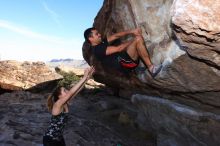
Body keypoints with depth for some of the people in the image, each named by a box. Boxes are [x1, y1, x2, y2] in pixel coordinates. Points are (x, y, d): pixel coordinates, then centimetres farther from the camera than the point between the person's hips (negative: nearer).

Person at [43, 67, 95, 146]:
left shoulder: (65, 104, -6)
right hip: (50, 139, -7)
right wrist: (84, 77, -37)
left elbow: (76, 91, -12)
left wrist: (87, 77, -19)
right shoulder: (58, 104, -25)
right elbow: (71, 92, -38)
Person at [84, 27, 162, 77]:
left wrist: (131, 31, 1)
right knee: (138, 39, -25)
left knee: (138, 32, 7)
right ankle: (151, 68, -19)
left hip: (123, 57, 10)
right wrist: (132, 41, -6)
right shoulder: (97, 49, -11)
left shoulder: (101, 42, 19)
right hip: (123, 62, -10)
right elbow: (118, 48, -15)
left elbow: (115, 36, 11)